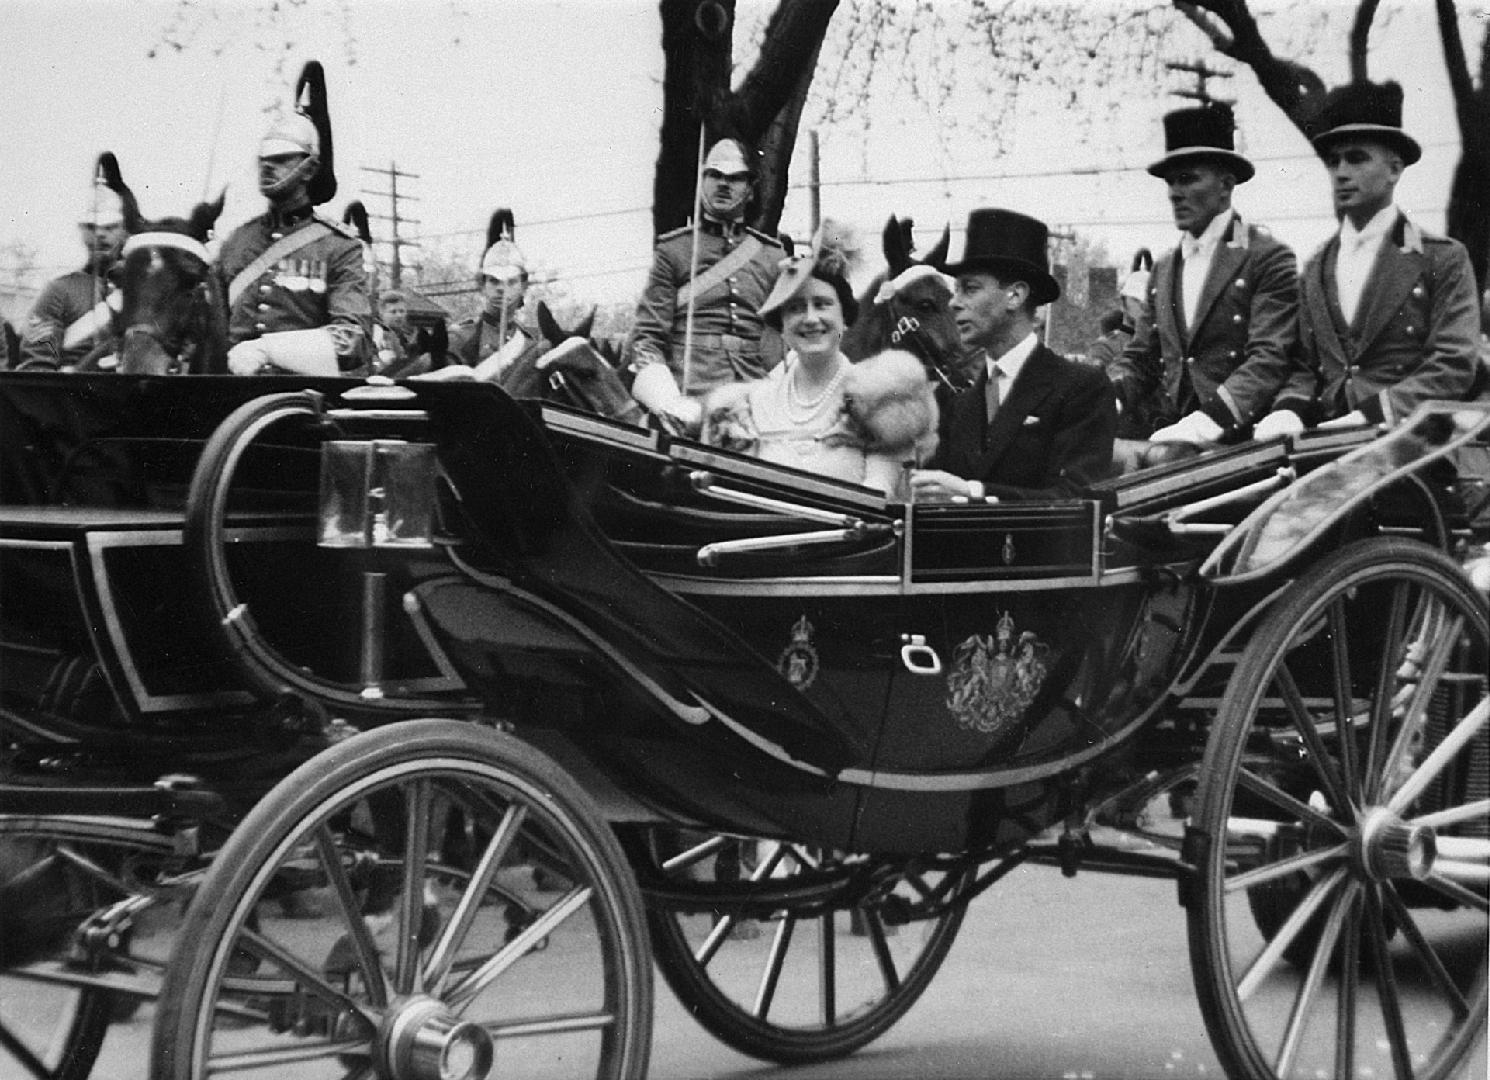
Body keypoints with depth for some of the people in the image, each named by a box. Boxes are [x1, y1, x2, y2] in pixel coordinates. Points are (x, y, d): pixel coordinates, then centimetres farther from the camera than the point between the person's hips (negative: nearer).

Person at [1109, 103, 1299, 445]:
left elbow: (1270, 359, -11)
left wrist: (1208, 421, -24)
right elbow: (1139, 359, 18)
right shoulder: (1164, 268, 18)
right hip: (1171, 440, 5)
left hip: (1241, 442, -5)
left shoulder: (1268, 258, -1)